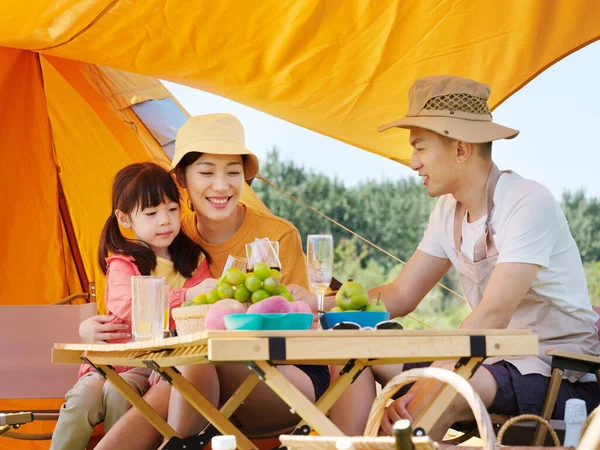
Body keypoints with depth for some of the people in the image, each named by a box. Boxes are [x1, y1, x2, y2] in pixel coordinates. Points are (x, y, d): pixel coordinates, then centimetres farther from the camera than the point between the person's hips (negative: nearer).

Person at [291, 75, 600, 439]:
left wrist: (425, 388, -34)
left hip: (563, 376, -8)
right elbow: (400, 297, 11)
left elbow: (492, 316, -28)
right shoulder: (449, 211, 8)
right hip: (495, 359, 8)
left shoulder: (528, 204, -19)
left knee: (439, 393, -36)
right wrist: (317, 303, -4)